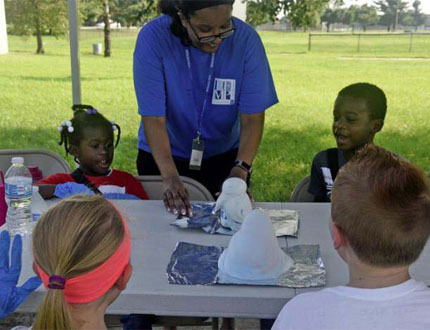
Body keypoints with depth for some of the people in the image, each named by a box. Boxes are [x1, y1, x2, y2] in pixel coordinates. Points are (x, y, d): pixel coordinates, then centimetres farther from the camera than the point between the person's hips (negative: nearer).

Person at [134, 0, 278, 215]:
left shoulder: (245, 39, -20)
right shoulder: (153, 38, -24)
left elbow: (252, 118, -18)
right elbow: (154, 118, -25)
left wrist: (240, 170, -32)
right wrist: (170, 176, -37)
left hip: (226, 157, 1)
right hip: (163, 157, 0)